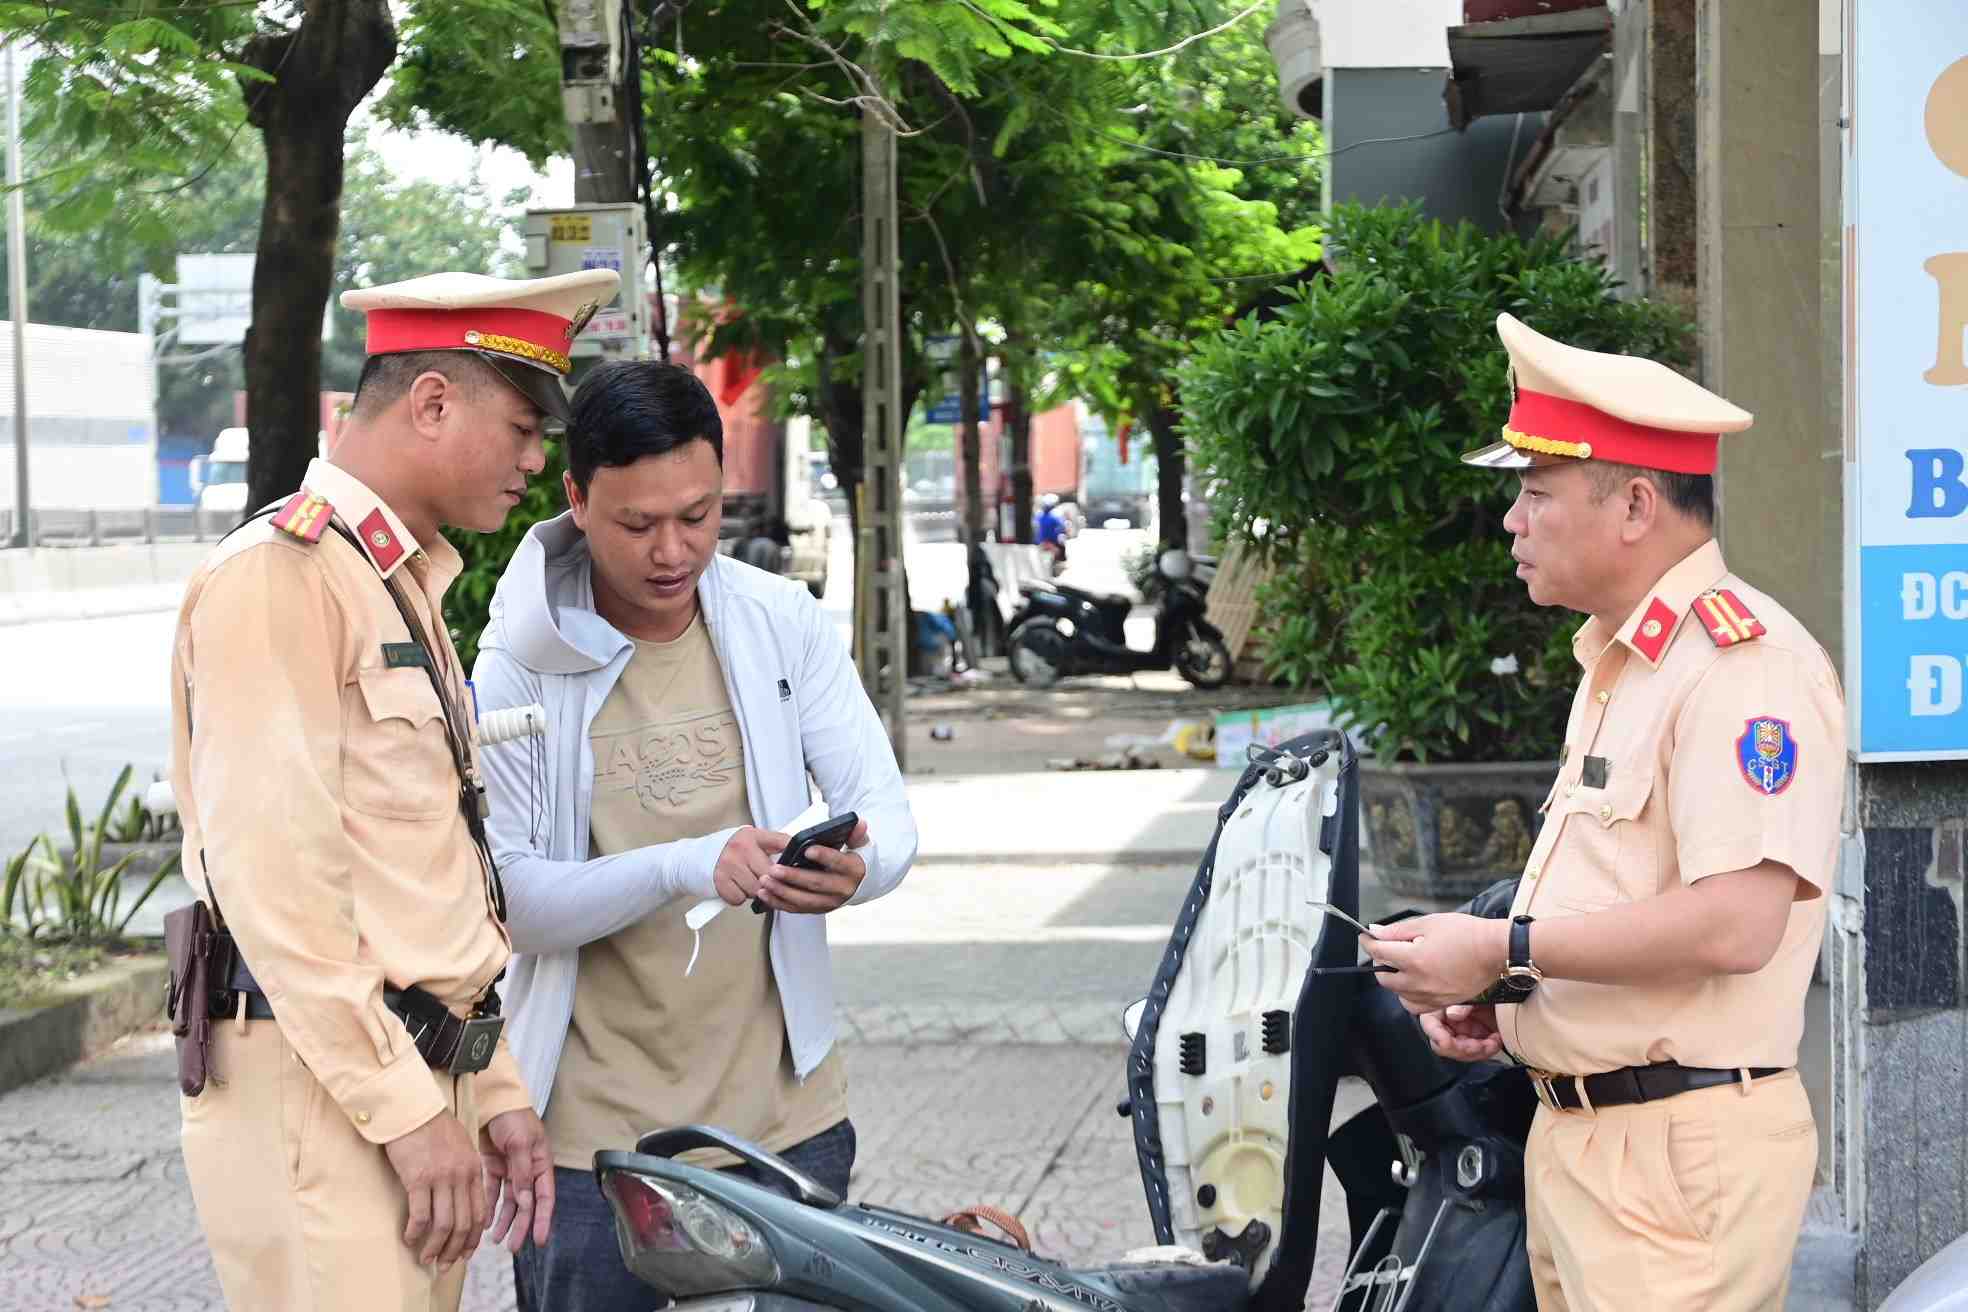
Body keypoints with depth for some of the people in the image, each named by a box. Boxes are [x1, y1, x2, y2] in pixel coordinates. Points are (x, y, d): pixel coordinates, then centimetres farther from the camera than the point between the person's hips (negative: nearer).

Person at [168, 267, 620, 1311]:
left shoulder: (408, 587, 21)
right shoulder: (279, 578, -10)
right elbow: (272, 878, -18)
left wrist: (490, 1090, 16)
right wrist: (408, 1111, -18)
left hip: (417, 1080, 9)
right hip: (320, 1103, -9)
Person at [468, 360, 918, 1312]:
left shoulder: (785, 625, 2)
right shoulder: (518, 668, -6)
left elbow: (887, 814, 0)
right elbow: (501, 898, -12)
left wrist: (858, 867, -25)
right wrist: (684, 868, -27)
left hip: (784, 1116, 3)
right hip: (593, 1135, -2)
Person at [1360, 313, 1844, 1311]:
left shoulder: (1741, 661, -15)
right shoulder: (1617, 661, 19)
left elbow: (1734, 922, -25)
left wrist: (1502, 949, -18)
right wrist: (1493, 998, 7)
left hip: (1678, 1153, -10)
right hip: (1576, 1141, 10)